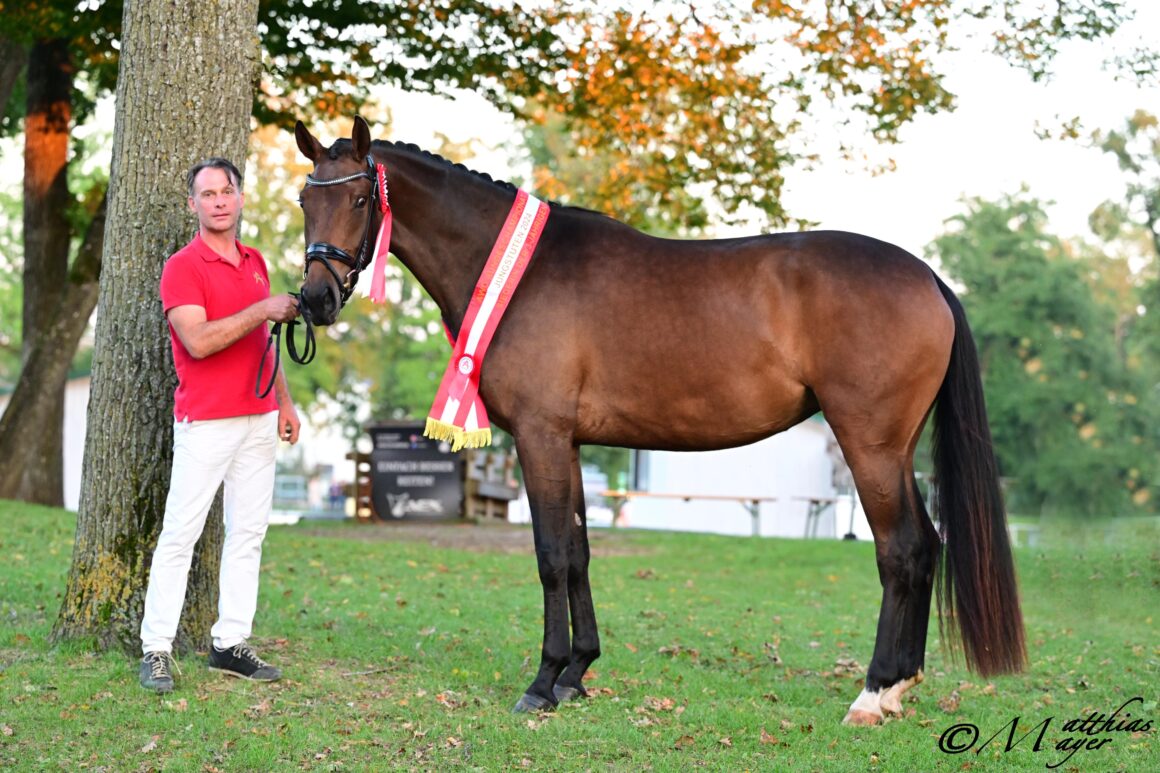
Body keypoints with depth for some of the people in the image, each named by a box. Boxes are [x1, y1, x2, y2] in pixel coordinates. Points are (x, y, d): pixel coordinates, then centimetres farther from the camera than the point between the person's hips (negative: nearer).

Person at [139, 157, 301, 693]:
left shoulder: (255, 262, 14)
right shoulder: (182, 267, -8)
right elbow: (198, 341, -21)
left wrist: (284, 402, 18)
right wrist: (263, 309, -21)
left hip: (258, 418, 7)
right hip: (205, 421, -7)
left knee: (248, 533, 7)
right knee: (179, 534, -5)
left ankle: (231, 644, 12)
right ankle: (156, 650, 0)